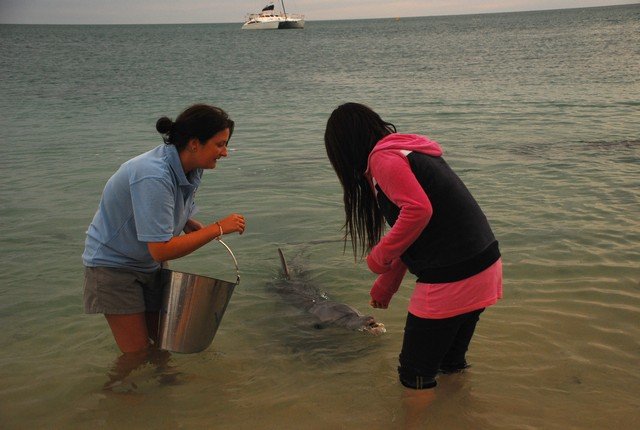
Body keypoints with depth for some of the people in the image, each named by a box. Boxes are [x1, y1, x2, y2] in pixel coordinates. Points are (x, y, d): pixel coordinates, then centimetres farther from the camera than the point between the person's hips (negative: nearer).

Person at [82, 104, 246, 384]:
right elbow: (161, 250, -34)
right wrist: (218, 228, -29)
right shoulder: (153, 177, -34)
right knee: (138, 355, -3)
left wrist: (195, 226, -9)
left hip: (148, 265, 8)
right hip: (113, 264, -8)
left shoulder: (189, 171, -6)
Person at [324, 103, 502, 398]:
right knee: (452, 364, 26)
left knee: (416, 378, 6)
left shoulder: (382, 157, -10)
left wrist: (379, 256, -12)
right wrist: (386, 284, 30)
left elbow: (418, 211, -26)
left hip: (451, 279, -9)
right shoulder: (409, 152, 19)